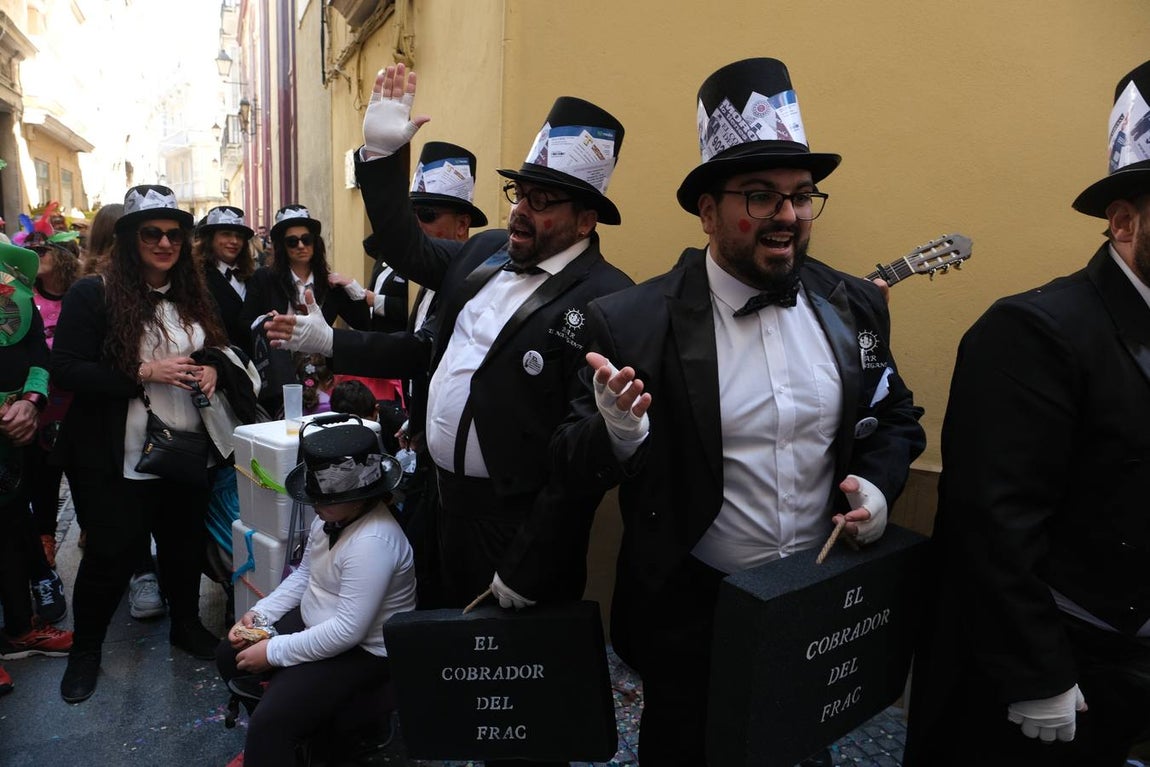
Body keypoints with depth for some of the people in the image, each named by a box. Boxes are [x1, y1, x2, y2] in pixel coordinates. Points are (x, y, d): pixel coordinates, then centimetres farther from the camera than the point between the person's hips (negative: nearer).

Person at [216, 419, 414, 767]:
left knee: (268, 724, -21)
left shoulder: (373, 543, -33)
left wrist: (275, 652, -22)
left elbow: (348, 631, -31)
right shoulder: (333, 516, -4)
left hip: (360, 650, -10)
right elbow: (304, 575, 12)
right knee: (230, 656, 15)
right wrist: (260, 613, -1)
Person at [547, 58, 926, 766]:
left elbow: (896, 417, 10)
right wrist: (617, 435, -35)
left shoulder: (855, 306, -4)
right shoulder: (630, 323, -18)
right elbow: (570, 474, -13)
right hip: (692, 613, -3)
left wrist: (878, 483, -10)